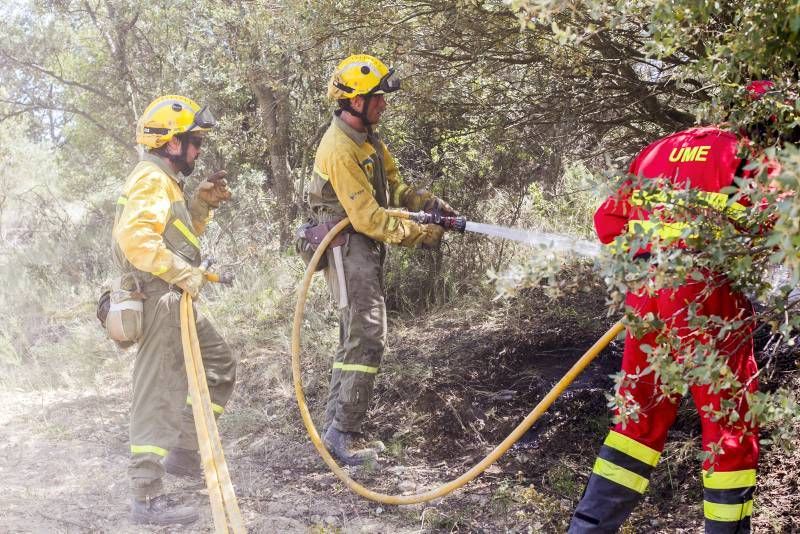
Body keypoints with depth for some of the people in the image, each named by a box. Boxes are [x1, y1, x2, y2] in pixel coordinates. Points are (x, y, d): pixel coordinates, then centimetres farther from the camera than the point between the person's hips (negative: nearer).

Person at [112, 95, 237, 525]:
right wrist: (184, 273, -25)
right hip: (159, 299, -11)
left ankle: (183, 452, 25)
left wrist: (203, 204, 13)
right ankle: (146, 497, -7)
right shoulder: (151, 179, -12)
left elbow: (180, 232, 27)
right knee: (159, 393, -10)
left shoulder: (165, 181, 20)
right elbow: (135, 237, -27)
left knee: (220, 364, 20)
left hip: (175, 300, 11)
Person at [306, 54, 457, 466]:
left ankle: (333, 427, 24)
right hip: (348, 248, -10)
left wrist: (427, 202, 0)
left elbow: (393, 187, 16)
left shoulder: (368, 138, 9)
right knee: (367, 337, -14)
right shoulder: (340, 150, -22)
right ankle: (341, 435, -9)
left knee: (356, 337, 15)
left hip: (367, 247, 10)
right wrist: (421, 235, -16)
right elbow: (369, 219, -24)